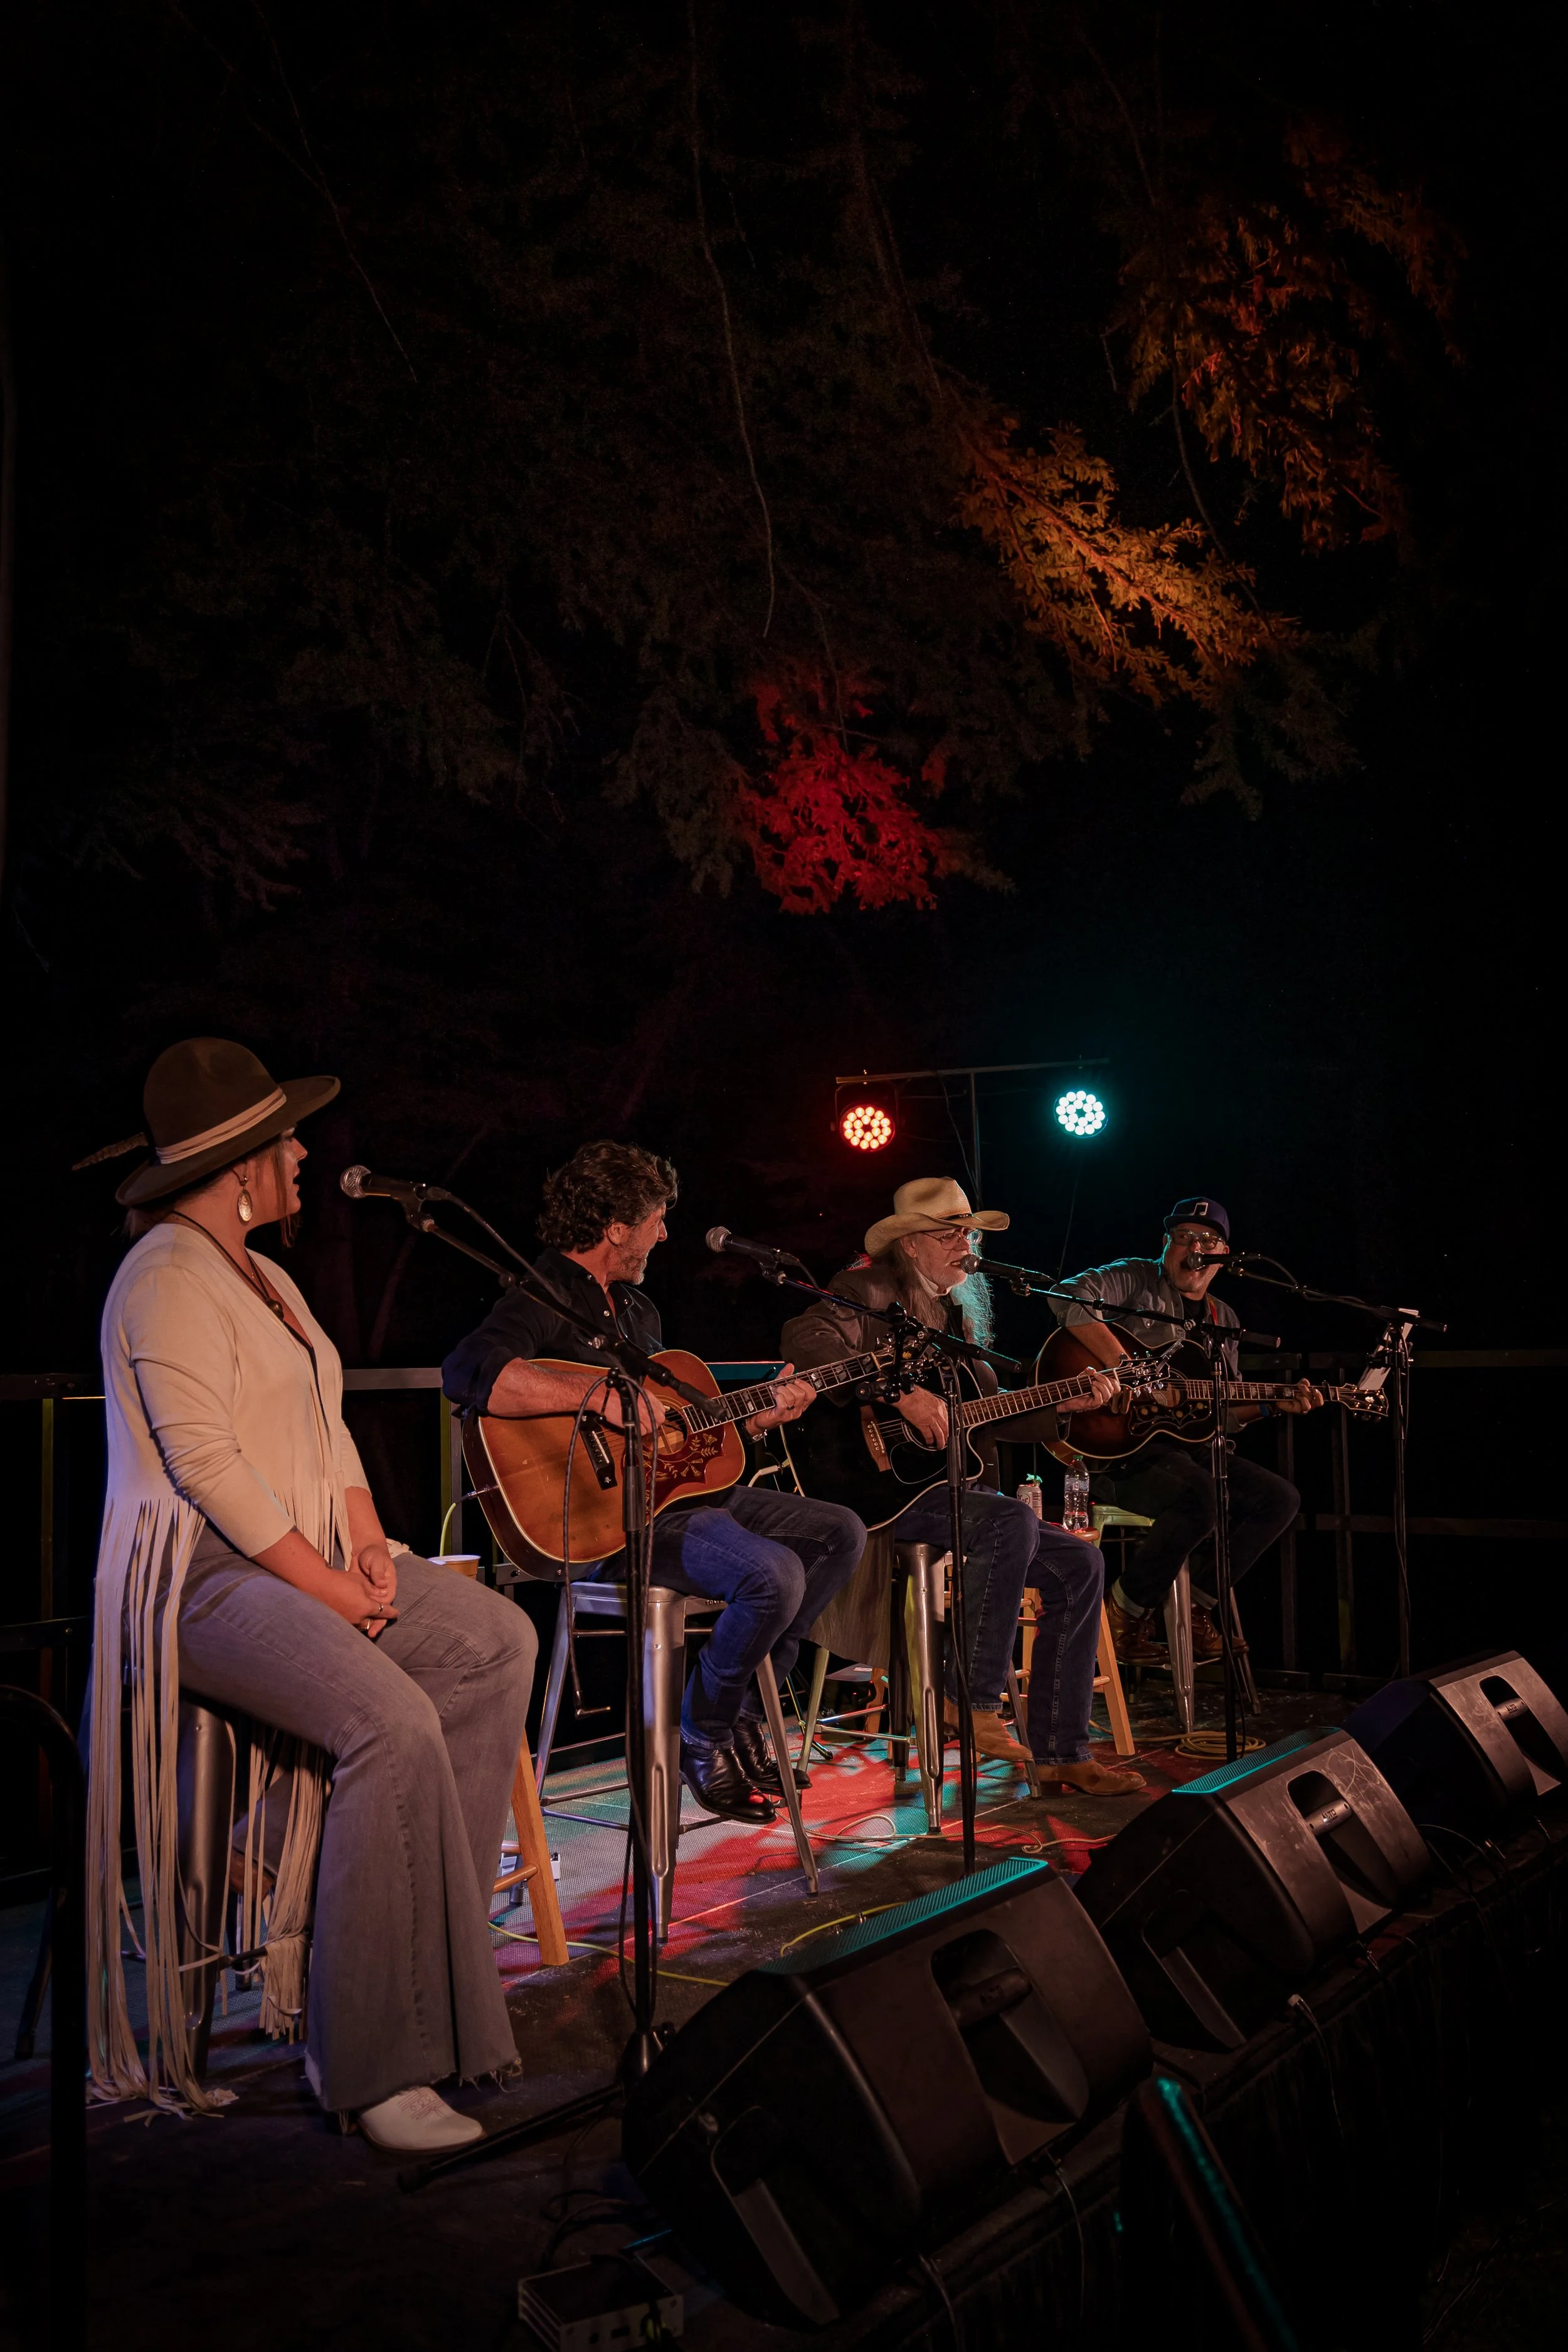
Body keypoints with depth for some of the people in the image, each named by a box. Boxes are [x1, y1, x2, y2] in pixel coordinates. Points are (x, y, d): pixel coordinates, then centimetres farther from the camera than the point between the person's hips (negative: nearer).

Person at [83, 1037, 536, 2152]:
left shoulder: (265, 1276, 19)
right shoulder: (167, 1280, -12)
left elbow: (328, 1428, 17)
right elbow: (204, 1463, -20)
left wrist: (367, 1546, 1)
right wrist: (321, 1583, -18)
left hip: (306, 1556, 10)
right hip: (203, 1578, -10)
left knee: (499, 1637, -5)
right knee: (392, 1723, -28)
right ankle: (374, 2065, -22)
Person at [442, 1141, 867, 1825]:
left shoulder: (637, 1308, 20)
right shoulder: (543, 1300, -12)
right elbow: (469, 1371, -34)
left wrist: (760, 1414, 14)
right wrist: (603, 1395, -34)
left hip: (679, 1485, 10)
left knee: (841, 1534, 8)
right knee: (773, 1572, -29)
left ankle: (744, 1710, 12)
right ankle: (702, 1738, -3)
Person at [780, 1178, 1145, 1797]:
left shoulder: (954, 1316, 20)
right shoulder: (871, 1289, -6)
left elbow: (993, 1413, 22)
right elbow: (807, 1339, -27)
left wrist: (1066, 1405, 8)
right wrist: (902, 1396, -31)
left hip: (936, 1484, 9)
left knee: (1078, 1563, 0)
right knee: (1011, 1521, -32)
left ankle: (1061, 1753, 3)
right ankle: (974, 1701, -20)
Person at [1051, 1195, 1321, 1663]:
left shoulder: (1223, 1320, 19)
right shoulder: (1134, 1279, -3)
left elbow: (1226, 1410, 23)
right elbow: (1070, 1299, -24)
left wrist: (1274, 1404, 5)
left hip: (1192, 1447, 8)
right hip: (1116, 1447, -8)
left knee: (1280, 1499, -5)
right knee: (1201, 1496, -33)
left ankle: (1197, 1606, 6)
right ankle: (1126, 1610, -12)